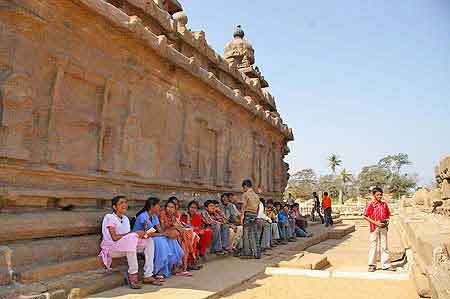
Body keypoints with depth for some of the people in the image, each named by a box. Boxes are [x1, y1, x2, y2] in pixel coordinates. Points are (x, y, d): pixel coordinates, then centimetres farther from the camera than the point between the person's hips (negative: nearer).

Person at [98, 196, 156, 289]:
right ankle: (132, 274, -26)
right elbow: (114, 237, -19)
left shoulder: (125, 218, 15)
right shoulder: (109, 217, -8)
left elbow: (129, 235, 6)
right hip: (111, 248, -8)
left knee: (149, 241, -10)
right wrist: (135, 233, -20)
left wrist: (140, 234, -14)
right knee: (132, 237, -35)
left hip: (128, 248, 8)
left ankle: (148, 275, -11)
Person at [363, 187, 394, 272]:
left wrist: (387, 221, -3)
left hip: (383, 227, 4)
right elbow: (365, 216, -8)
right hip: (374, 227, -4)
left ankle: (386, 265, 18)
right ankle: (372, 265, 13)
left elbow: (387, 215, 16)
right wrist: (375, 222, -15)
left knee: (384, 246, 9)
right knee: (373, 246, 3)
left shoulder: (384, 204, 6)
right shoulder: (371, 205, -7)